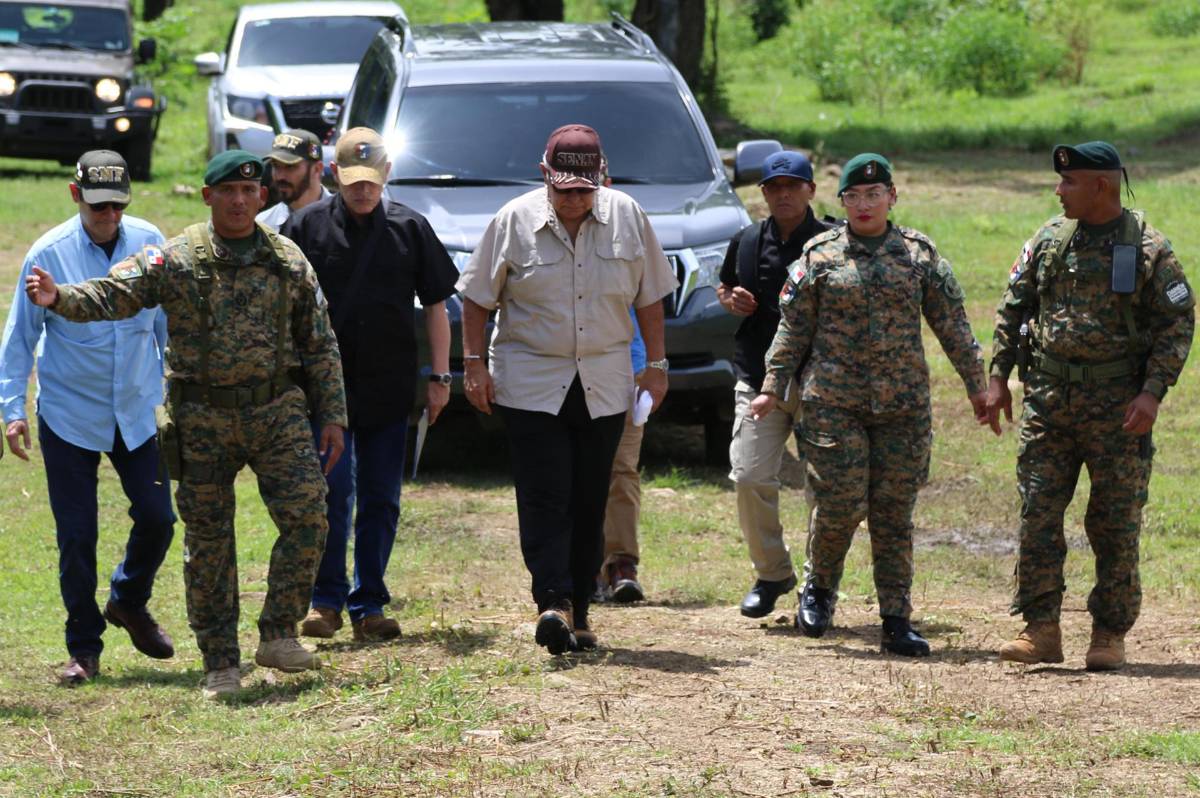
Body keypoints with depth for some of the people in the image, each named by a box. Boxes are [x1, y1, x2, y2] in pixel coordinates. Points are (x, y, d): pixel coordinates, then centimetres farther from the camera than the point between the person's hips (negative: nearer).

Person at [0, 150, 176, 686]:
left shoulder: (149, 243, -3)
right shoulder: (50, 253, -10)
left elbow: (168, 323, 9)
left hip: (137, 411, 2)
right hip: (69, 415, -2)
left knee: (158, 516, -1)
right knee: (76, 535, 1)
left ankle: (129, 602, 28)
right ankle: (84, 647, 15)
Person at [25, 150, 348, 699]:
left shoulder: (289, 262, 6)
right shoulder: (174, 260, -2)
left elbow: (320, 346, 11)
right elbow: (113, 295, -12)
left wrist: (332, 416, 8)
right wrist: (60, 298, -32)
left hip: (277, 409, 1)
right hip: (202, 418, -1)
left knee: (307, 515, -12)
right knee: (207, 540, 2)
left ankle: (278, 636, 2)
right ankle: (220, 664, 11)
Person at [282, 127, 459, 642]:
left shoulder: (410, 228, 6)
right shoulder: (308, 227, 1)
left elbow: (435, 306, 10)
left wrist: (439, 377, 6)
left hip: (389, 387, 2)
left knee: (381, 500, 5)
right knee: (333, 491, -9)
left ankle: (369, 605, 12)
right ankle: (326, 600, 1)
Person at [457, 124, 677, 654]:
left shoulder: (627, 217, 2)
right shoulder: (514, 222, -4)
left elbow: (649, 297, 10)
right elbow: (477, 298, 3)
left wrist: (656, 364, 9)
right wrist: (474, 364, -2)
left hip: (605, 386, 3)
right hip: (531, 385, -2)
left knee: (589, 503, 5)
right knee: (544, 499, -12)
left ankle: (579, 611, 10)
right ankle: (553, 602, -21)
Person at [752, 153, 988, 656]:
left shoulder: (919, 254, 7)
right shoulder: (820, 255, 5)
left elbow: (952, 325, 10)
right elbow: (793, 327, 7)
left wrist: (977, 385, 8)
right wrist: (773, 387, 3)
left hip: (904, 404, 1)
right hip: (833, 401, -1)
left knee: (894, 512, 2)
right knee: (840, 502, -7)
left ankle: (896, 620, 6)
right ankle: (820, 588, 20)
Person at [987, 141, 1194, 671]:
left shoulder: (1148, 249, -4)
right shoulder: (1049, 240, 8)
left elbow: (1177, 324, -4)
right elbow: (1013, 308, 14)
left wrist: (1152, 392, -14)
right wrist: (998, 377, 6)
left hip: (1116, 405, -3)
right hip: (1048, 400, 3)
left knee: (1115, 523, 2)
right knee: (1038, 513, -2)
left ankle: (1110, 635, 10)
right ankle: (1040, 629, 2)